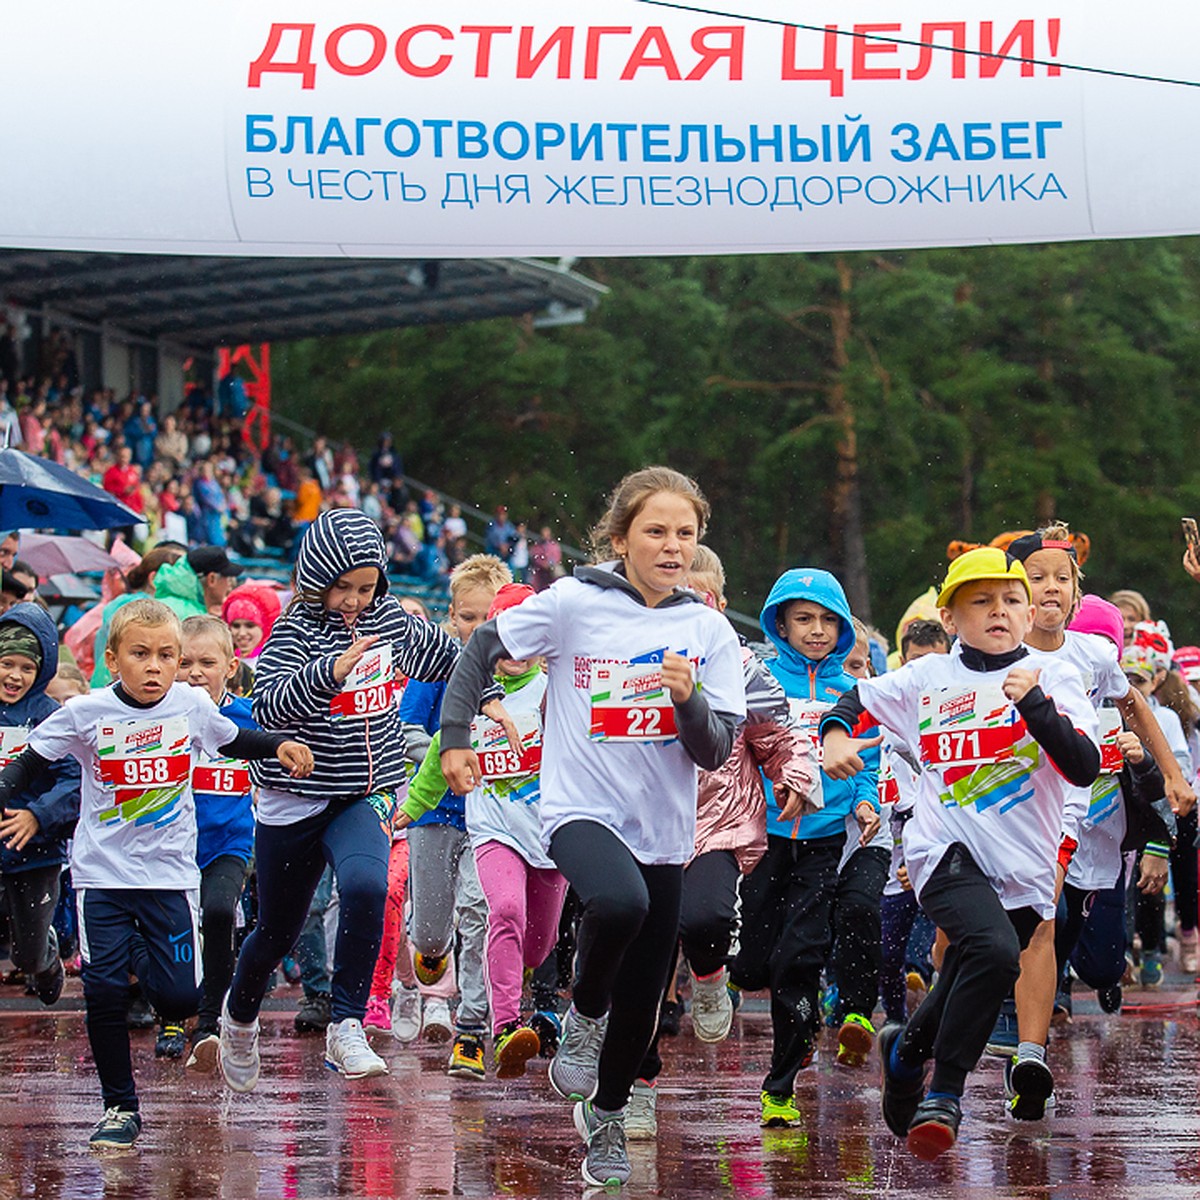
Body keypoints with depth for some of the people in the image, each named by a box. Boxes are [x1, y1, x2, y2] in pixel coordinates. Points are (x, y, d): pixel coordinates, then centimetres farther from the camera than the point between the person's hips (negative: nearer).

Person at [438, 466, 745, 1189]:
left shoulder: (709, 632, 0)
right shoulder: (574, 605, -7)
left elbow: (716, 754, -2)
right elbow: (482, 650, 6)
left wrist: (689, 699, -21)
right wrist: (456, 738, 5)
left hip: (662, 830, 4)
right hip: (581, 810, -4)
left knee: (642, 999, 10)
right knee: (619, 901, -36)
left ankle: (607, 1113, 37)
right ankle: (584, 1016, -7)